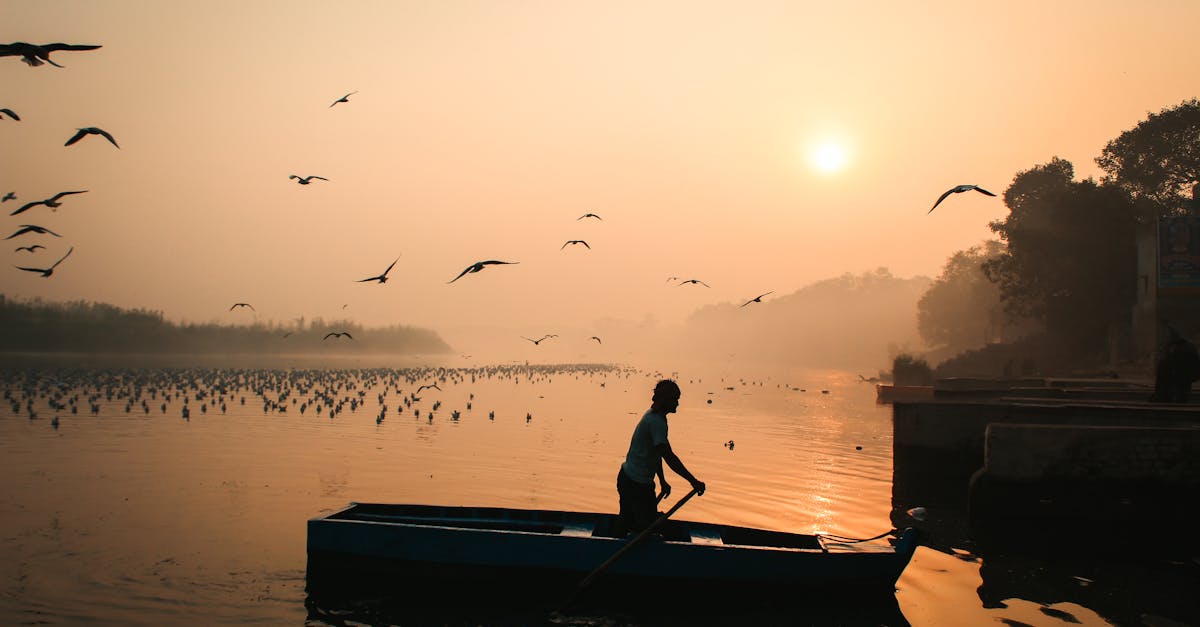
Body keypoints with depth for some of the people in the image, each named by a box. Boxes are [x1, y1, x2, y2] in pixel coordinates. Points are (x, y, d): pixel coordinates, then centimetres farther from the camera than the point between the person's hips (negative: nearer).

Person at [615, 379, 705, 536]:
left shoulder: (653, 416, 11)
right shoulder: (656, 421, -22)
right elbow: (669, 457, -28)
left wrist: (662, 481, 22)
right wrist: (693, 481, -26)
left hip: (627, 478, 10)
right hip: (637, 485, -10)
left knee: (624, 526, 20)